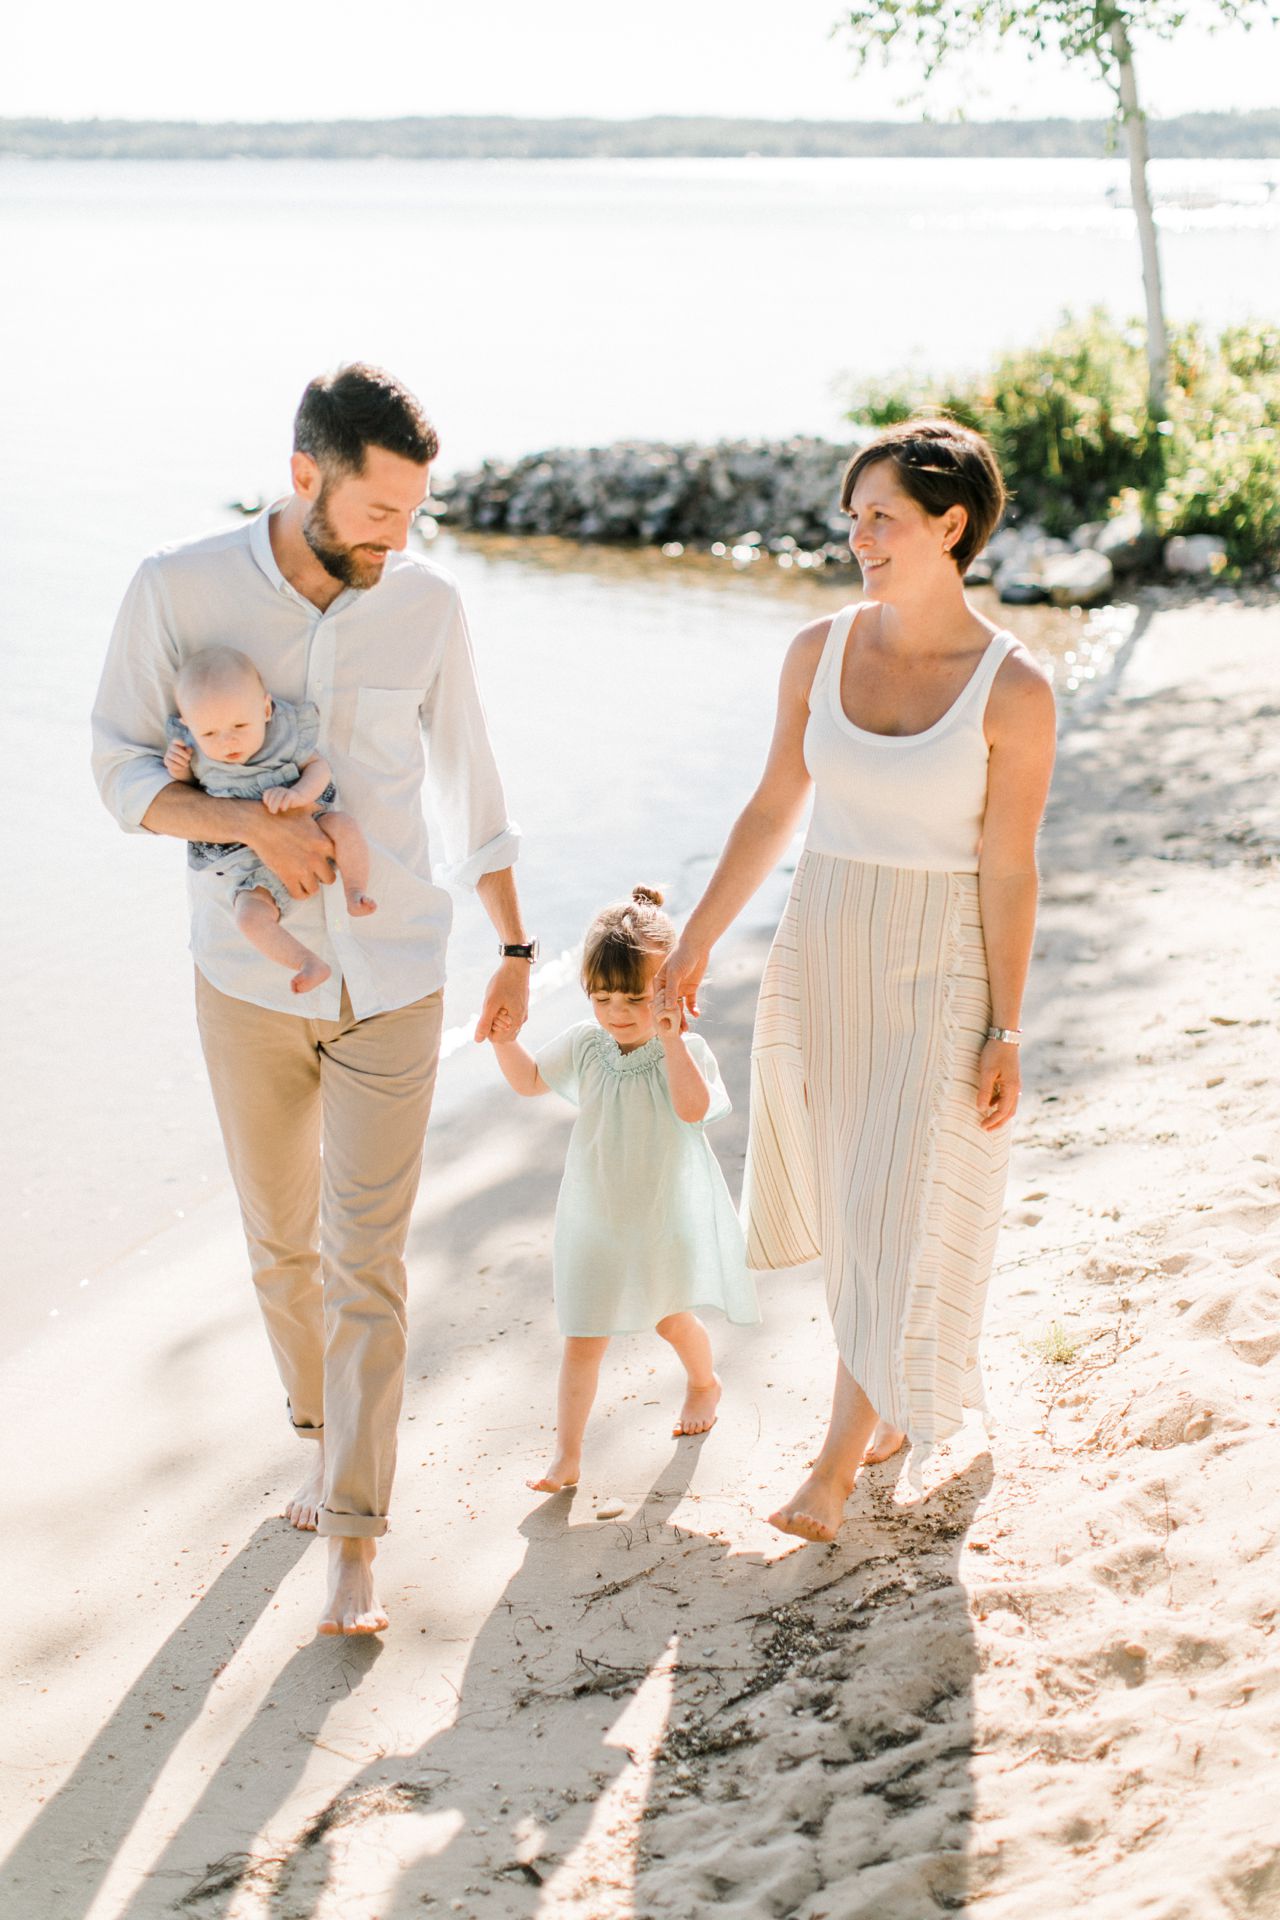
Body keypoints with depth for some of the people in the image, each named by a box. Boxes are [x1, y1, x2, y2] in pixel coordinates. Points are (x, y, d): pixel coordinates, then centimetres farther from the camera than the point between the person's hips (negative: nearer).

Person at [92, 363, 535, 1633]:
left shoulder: (426, 603, -7)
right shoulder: (177, 590, -12)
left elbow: (470, 779, 4)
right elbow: (123, 772, -8)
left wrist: (515, 947, 7)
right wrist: (249, 821, -26)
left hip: (391, 981, 0)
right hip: (248, 979, 1)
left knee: (365, 1261, -3)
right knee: (282, 1242, 15)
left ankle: (354, 1541, 4)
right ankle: (330, 1437, 41)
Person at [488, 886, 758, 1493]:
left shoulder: (685, 1050, -16)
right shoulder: (584, 1045, -5)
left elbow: (694, 1108, -35)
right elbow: (529, 1081, 8)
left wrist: (671, 1041, -40)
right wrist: (506, 1043, -10)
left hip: (667, 1212, -2)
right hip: (596, 1217, 2)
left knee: (674, 1318, 20)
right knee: (582, 1339, -1)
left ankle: (703, 1384, 53)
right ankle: (566, 1454, 4)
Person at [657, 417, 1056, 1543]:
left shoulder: (1014, 689, -14)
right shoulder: (820, 651, -3)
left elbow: (1010, 872, -11)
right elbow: (773, 810, 6)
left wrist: (1006, 1037, -10)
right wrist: (696, 941, 6)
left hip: (938, 978, -5)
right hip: (820, 954, 5)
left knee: (902, 1220, 0)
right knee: (852, 1199, 16)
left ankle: (837, 1465, 14)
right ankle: (908, 1398, 39)